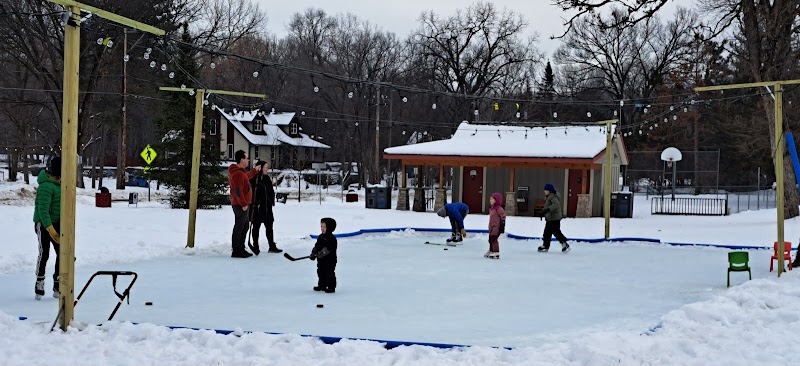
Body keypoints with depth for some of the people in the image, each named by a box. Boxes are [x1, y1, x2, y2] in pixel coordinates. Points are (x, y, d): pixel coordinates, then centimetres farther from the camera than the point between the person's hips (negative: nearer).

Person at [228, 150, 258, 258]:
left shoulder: (240, 172, 14)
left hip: (242, 204, 11)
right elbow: (238, 191, -24)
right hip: (240, 205, -11)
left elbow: (246, 176, 37)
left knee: (245, 226, 18)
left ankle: (241, 249, 25)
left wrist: (255, 171, 42)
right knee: (239, 227, -6)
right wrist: (244, 204, -21)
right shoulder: (238, 174, -20)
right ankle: (236, 251, -2)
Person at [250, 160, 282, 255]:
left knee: (269, 226, 9)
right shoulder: (254, 179, -12)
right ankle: (256, 247, 10)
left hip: (267, 207, 7)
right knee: (256, 227, 3)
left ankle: (272, 246, 14)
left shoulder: (267, 178, 12)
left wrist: (272, 202, 12)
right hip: (257, 207, -7)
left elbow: (271, 191, 18)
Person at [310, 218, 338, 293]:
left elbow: (328, 248, -24)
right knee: (321, 273, 15)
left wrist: (322, 253, -32)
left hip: (330, 260, -8)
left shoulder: (332, 238, -14)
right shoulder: (320, 237, 12)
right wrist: (313, 254, 2)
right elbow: (316, 246, 14)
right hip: (321, 260, 8)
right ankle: (322, 285, 28)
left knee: (330, 273, -5)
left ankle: (331, 287, 1)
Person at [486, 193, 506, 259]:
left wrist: (502, 226, -19)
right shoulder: (492, 208, 15)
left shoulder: (498, 209, -15)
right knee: (491, 239, 16)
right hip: (492, 227, 10)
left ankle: (496, 253, -11)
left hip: (496, 227, -10)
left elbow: (503, 216, -18)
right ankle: (491, 251, 28)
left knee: (493, 239, -14)